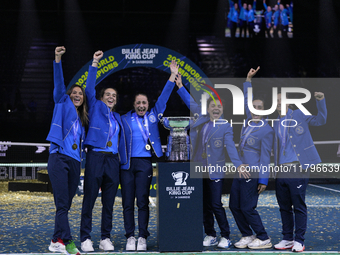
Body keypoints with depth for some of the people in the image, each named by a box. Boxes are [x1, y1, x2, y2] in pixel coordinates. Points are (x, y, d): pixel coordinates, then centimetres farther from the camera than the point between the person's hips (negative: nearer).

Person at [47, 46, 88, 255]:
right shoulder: (63, 105, 8)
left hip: (74, 162, 6)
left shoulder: (82, 119, 22)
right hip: (59, 158, -6)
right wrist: (58, 61, -17)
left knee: (66, 204, 6)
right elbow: (59, 85, -6)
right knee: (62, 203, -13)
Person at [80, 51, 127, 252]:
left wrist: (124, 162, 15)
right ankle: (86, 239, -3)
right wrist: (95, 64, -7)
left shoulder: (118, 117, 21)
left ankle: (106, 239, 10)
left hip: (113, 160, 5)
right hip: (96, 157, -5)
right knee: (89, 200, -6)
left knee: (109, 203, 5)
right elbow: (90, 88, -2)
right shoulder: (97, 107, 10)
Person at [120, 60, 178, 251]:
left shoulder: (153, 115, 12)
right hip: (127, 163, 1)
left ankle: (143, 238, 3)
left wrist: (173, 76, 6)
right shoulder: (125, 119, 11)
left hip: (144, 163, 0)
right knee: (128, 203, 1)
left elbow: (164, 97, 9)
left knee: (143, 202, -2)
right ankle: (130, 237, 7)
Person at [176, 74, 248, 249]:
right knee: (205, 206, 9)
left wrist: (238, 164, -29)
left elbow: (230, 146, -15)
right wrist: (180, 86, 15)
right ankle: (210, 236, 19)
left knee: (216, 205, -6)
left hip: (215, 171, -4)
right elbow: (191, 102, 18)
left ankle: (225, 237, 5)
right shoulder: (202, 119, 8)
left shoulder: (225, 127, -4)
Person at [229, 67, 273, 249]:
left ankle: (264, 239, 4)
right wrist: (248, 79, 22)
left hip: (253, 174, -8)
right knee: (234, 206, 8)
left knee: (247, 208, -8)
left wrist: (263, 180, -14)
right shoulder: (249, 121, 10)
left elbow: (265, 157, -12)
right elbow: (246, 100, 24)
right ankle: (247, 236, 20)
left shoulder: (267, 130, -9)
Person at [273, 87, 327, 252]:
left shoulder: (299, 116, 3)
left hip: (297, 168, -5)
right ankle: (287, 239, 19)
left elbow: (320, 120, -3)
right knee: (284, 207, 9)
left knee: (299, 206, -3)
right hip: (281, 170, 5)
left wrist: (321, 101, -14)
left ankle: (299, 241, 3)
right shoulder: (275, 124, 16)